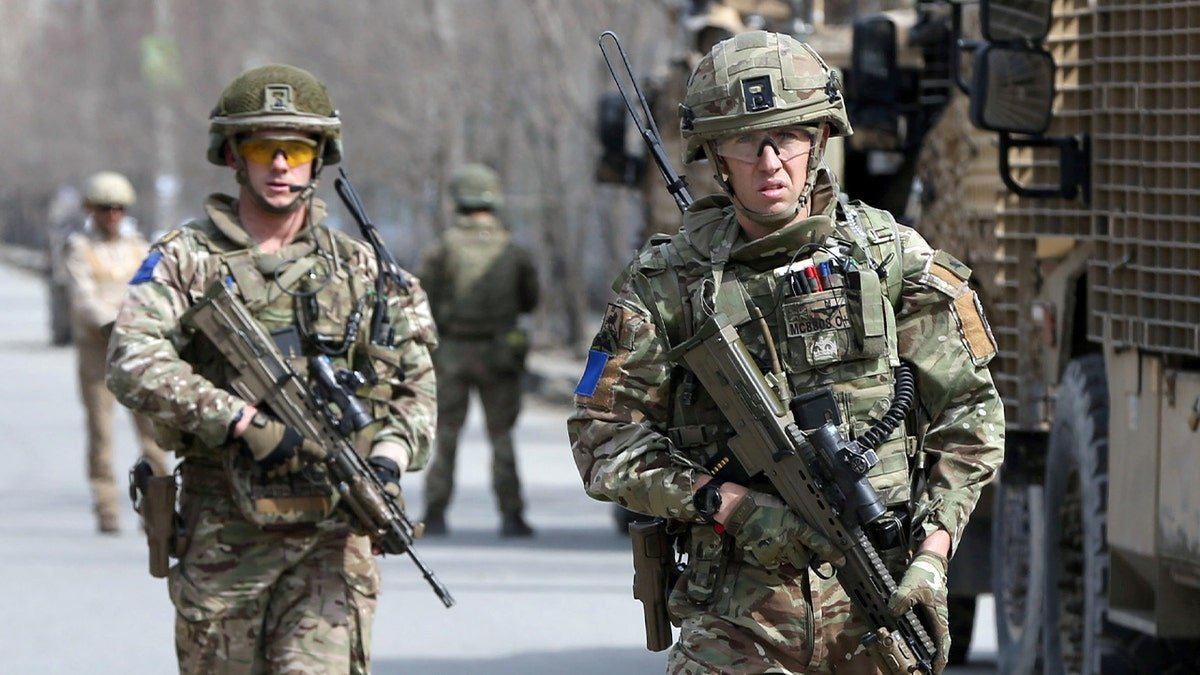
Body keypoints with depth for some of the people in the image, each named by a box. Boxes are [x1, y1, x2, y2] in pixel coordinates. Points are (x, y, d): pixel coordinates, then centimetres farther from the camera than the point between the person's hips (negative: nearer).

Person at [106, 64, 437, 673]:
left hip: (331, 535, 0)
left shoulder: (358, 266, 11)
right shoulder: (187, 258, 2)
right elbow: (133, 363, -14)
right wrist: (243, 421, -23)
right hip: (223, 535, 0)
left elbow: (414, 383, 12)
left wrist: (389, 459, -8)